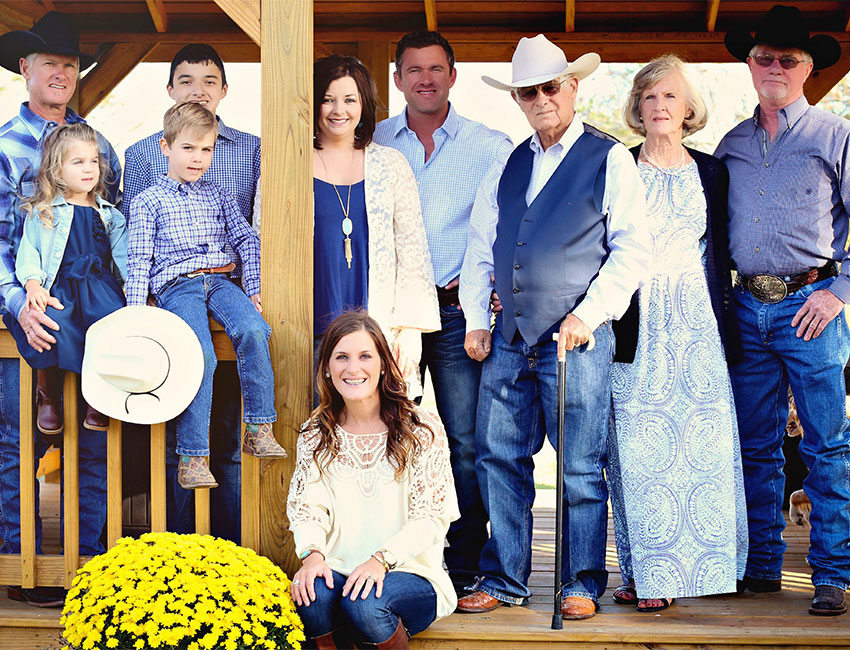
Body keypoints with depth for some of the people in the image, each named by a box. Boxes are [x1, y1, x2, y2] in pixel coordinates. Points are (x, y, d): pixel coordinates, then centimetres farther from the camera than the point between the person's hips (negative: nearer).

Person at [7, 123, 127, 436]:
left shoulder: (108, 214, 20)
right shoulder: (42, 213, 13)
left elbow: (123, 256, 16)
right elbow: (28, 252, 7)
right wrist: (33, 283, -12)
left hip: (99, 282, 2)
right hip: (57, 285, -2)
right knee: (51, 322, -34)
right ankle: (48, 396, -12)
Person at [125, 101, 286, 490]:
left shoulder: (216, 196, 22)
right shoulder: (148, 202, 10)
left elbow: (246, 239, 19)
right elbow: (139, 261, 5)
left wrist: (254, 291, 7)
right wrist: (136, 312, -7)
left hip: (219, 280, 3)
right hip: (176, 286, -3)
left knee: (252, 329, -30)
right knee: (201, 356, -30)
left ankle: (259, 431, -24)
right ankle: (192, 457, -26)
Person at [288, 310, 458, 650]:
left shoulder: (422, 429, 0)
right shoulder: (315, 435, 10)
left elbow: (432, 518, -5)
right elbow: (307, 508, 3)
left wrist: (382, 558, -21)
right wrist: (312, 554, -19)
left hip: (409, 574, -2)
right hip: (338, 571, 2)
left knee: (364, 605, -33)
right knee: (312, 595, -32)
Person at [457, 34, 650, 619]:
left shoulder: (610, 159, 1)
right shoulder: (507, 168, 17)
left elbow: (633, 248, -4)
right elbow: (480, 248, 20)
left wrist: (589, 314, -12)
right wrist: (476, 320, 10)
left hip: (578, 335, -5)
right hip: (510, 337, 5)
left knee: (580, 468, -1)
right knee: (497, 458, 5)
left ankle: (582, 584, 12)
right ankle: (504, 580, 16)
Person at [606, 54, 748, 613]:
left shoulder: (711, 172, 13)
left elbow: (721, 253, 14)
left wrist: (725, 324, 8)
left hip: (697, 321, 2)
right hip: (637, 323, -1)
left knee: (704, 440, -3)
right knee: (640, 445, -5)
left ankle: (701, 563, 6)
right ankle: (647, 572, 0)